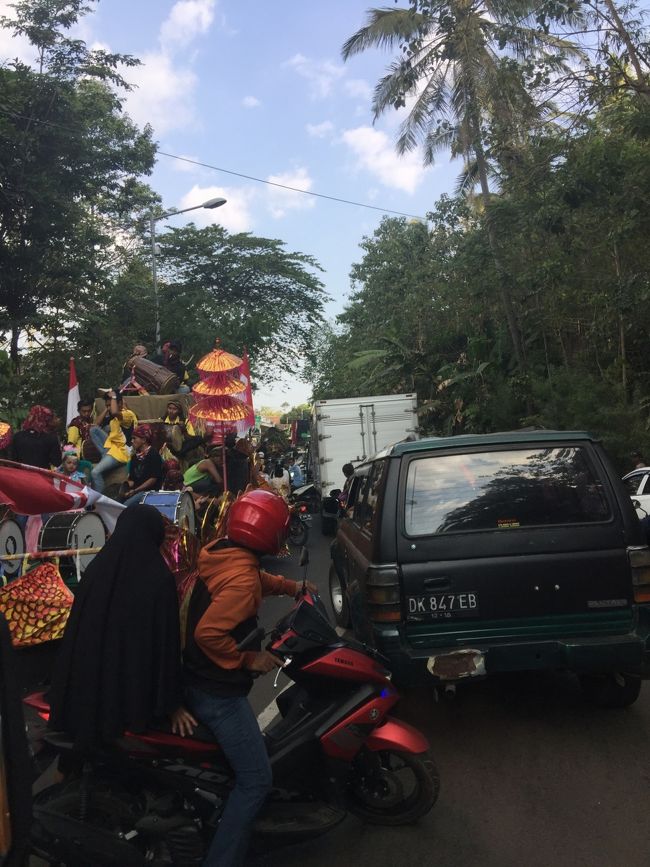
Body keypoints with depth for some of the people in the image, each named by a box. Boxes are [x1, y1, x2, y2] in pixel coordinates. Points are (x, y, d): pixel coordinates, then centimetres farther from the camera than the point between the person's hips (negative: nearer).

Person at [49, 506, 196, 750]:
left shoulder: (95, 568, -4)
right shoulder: (159, 578, -18)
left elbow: (76, 630, 2)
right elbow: (167, 641, -16)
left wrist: (73, 691, 14)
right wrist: (172, 703, -7)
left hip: (90, 684, 5)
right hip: (135, 689, -4)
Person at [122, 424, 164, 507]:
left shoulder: (153, 455, -4)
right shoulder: (135, 456, 18)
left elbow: (153, 479, -10)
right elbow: (131, 478, 15)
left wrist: (135, 490, -12)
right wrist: (128, 488, -8)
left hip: (150, 491, -7)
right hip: (134, 491, 7)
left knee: (126, 506, -29)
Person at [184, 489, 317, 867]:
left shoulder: (221, 551, 0)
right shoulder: (242, 577, -29)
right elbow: (208, 633, -34)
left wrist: (291, 586, 24)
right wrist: (248, 660, -22)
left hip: (199, 677, 10)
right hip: (217, 690, -10)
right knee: (256, 782, -3)